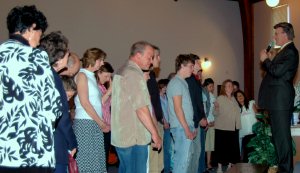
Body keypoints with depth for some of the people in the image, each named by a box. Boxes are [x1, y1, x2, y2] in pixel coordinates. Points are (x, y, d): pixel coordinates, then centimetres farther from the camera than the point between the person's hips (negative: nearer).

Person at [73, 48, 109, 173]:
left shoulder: (92, 77, 18)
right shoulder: (82, 75, -5)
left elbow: (97, 102, 12)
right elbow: (84, 103, -12)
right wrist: (101, 123, -9)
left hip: (95, 124, 8)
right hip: (85, 123, -8)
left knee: (96, 162, 5)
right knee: (85, 163, -5)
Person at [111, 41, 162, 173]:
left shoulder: (122, 71, 16)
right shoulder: (134, 73, -15)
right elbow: (141, 108, -20)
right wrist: (155, 133, -15)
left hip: (121, 135, 10)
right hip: (134, 137, -10)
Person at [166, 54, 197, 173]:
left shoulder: (182, 83, 18)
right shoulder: (176, 83, -11)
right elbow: (177, 108, -17)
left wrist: (191, 127, 14)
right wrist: (187, 129, -18)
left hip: (186, 127, 10)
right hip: (181, 128, -10)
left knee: (190, 156, 15)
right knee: (183, 158, -8)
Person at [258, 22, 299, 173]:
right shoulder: (284, 51, 18)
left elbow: (277, 71, -23)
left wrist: (265, 60, -9)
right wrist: (266, 61, 7)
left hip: (281, 100, -11)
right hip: (276, 100, 11)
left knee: (282, 135, -6)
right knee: (278, 135, 16)